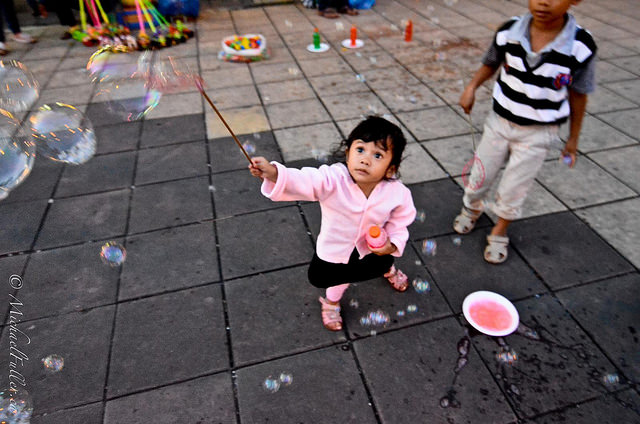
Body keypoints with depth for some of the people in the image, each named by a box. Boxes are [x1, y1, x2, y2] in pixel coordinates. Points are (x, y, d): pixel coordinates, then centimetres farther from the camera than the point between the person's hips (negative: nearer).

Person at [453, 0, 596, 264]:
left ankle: (499, 233, 34)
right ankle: (471, 209, 47)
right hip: (499, 122, 2)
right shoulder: (508, 32, -14)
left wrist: (573, 138, 4)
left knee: (513, 189, 7)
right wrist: (472, 86, -10)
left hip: (538, 134, -2)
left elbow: (578, 95, -4)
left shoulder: (581, 47, -17)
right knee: (480, 176, 15)